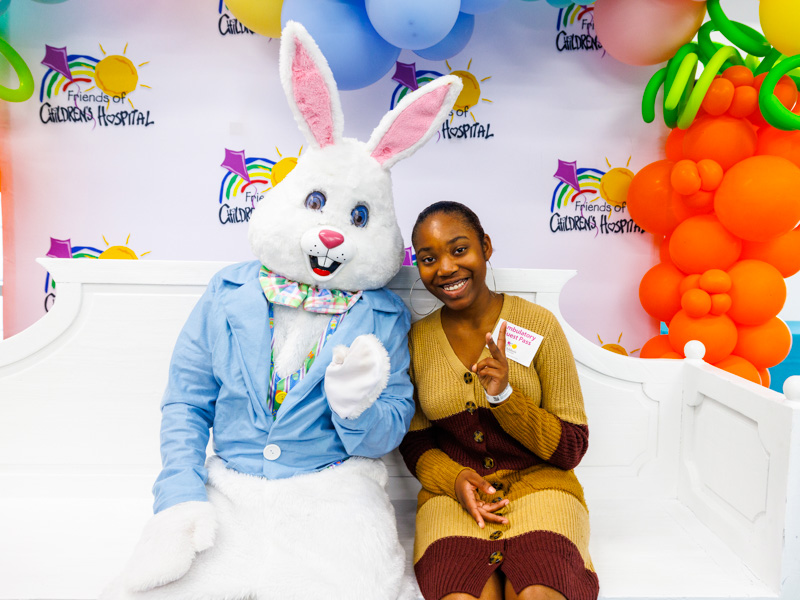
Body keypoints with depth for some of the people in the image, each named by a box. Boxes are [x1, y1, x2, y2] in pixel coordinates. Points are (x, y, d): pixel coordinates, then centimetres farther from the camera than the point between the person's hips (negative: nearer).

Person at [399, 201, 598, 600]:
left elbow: (572, 449, -5)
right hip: (452, 494, 1)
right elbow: (414, 442, 9)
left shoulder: (538, 325, -7)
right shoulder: (416, 339, 0)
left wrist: (504, 395, -19)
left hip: (538, 486, 0)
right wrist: (454, 477, -12)